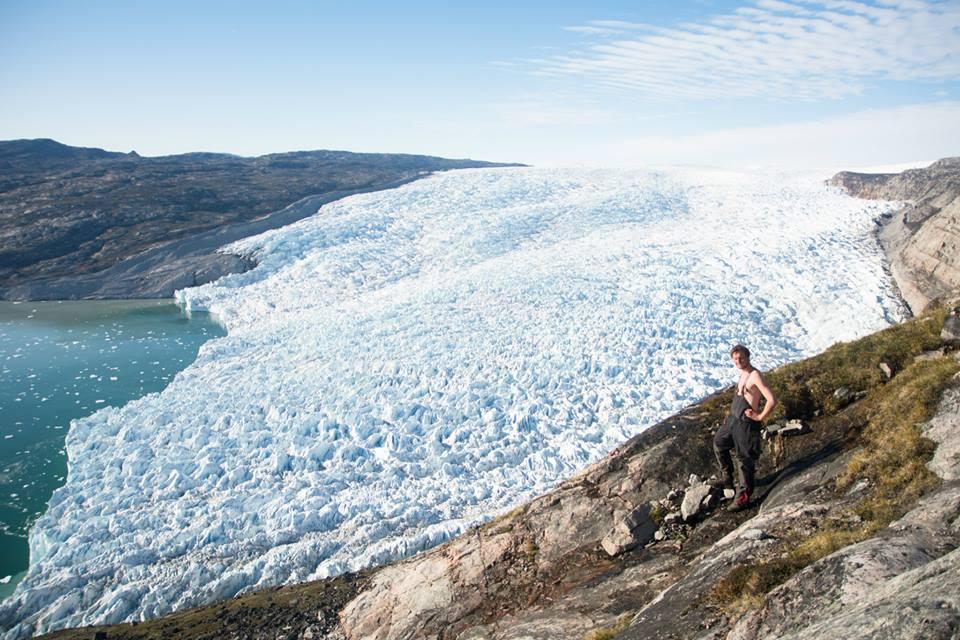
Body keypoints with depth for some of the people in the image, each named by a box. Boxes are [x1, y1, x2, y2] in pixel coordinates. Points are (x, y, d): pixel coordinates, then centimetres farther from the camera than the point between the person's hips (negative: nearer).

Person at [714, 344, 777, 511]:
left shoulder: (755, 375, -22)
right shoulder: (743, 374, 6)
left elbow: (772, 400, -28)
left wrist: (760, 417, -18)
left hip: (746, 423, -9)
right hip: (733, 418, 9)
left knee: (744, 459, 0)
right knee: (719, 443, 22)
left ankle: (743, 496, 11)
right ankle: (727, 477, 40)